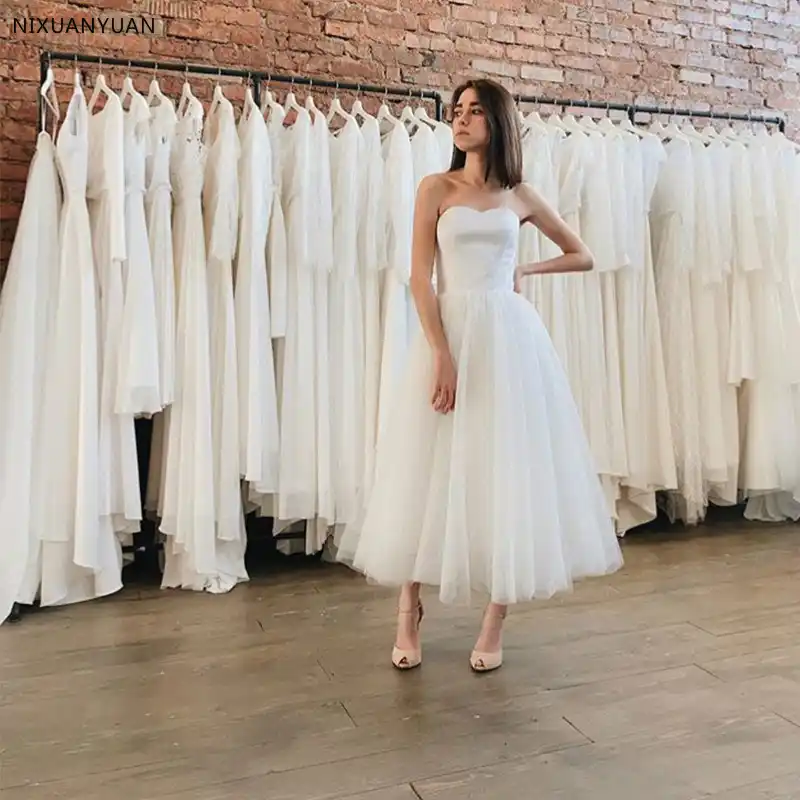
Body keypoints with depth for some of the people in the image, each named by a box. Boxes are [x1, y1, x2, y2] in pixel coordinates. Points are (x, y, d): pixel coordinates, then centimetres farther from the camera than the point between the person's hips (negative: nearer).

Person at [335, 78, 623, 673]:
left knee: (509, 469, -1)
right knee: (432, 472, 0)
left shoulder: (521, 197, 11)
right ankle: (410, 614, 14)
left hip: (510, 337, 2)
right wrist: (442, 355, -14)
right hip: (450, 332, -1)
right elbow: (421, 279, -4)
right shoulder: (436, 189, 6)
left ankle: (495, 623, 12)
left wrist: (524, 269, 8)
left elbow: (582, 256, 22)